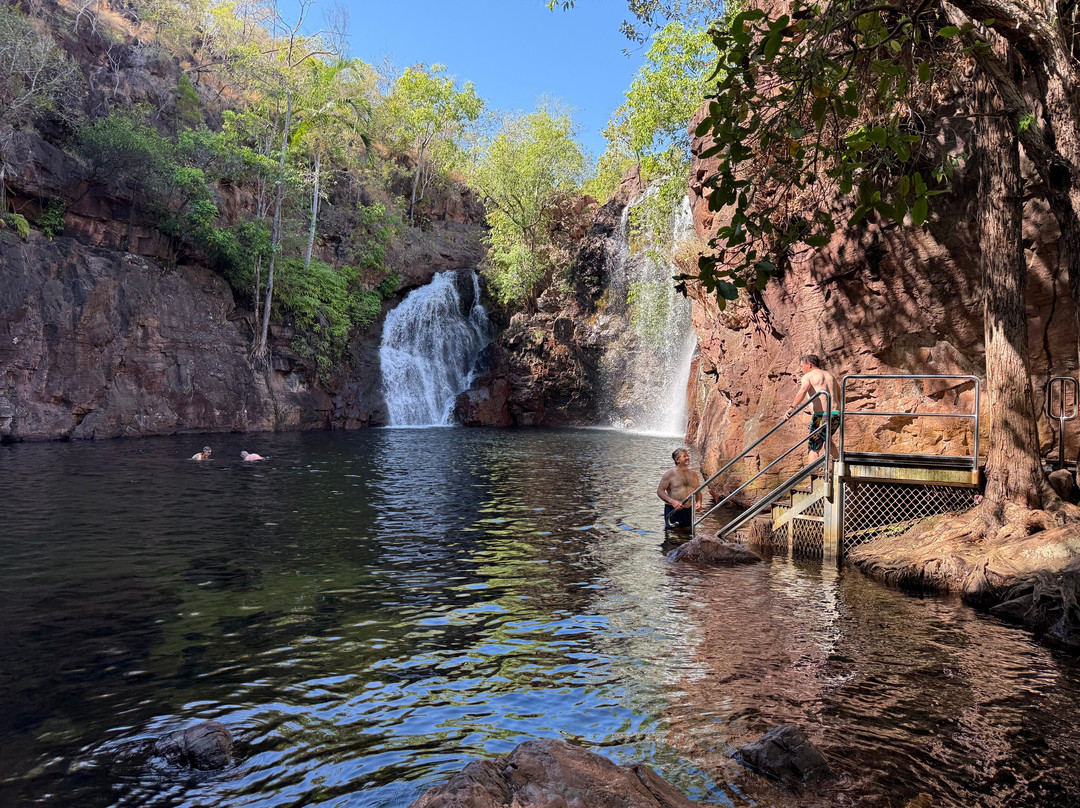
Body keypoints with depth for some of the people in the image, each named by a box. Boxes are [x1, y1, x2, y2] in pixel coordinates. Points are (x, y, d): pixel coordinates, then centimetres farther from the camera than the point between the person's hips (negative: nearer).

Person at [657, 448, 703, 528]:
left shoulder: (693, 474, 11)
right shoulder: (670, 473, -5)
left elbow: (698, 491, 19)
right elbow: (660, 491, -8)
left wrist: (699, 502, -2)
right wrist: (672, 501, -23)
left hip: (689, 511, 5)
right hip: (672, 511, -5)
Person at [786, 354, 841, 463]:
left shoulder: (807, 376, 0)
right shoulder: (829, 375, 20)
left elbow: (803, 390, -23)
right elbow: (839, 397, 24)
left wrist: (792, 407, -28)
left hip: (821, 416, -7)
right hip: (836, 415, 7)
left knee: (813, 449, -3)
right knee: (826, 438, 35)